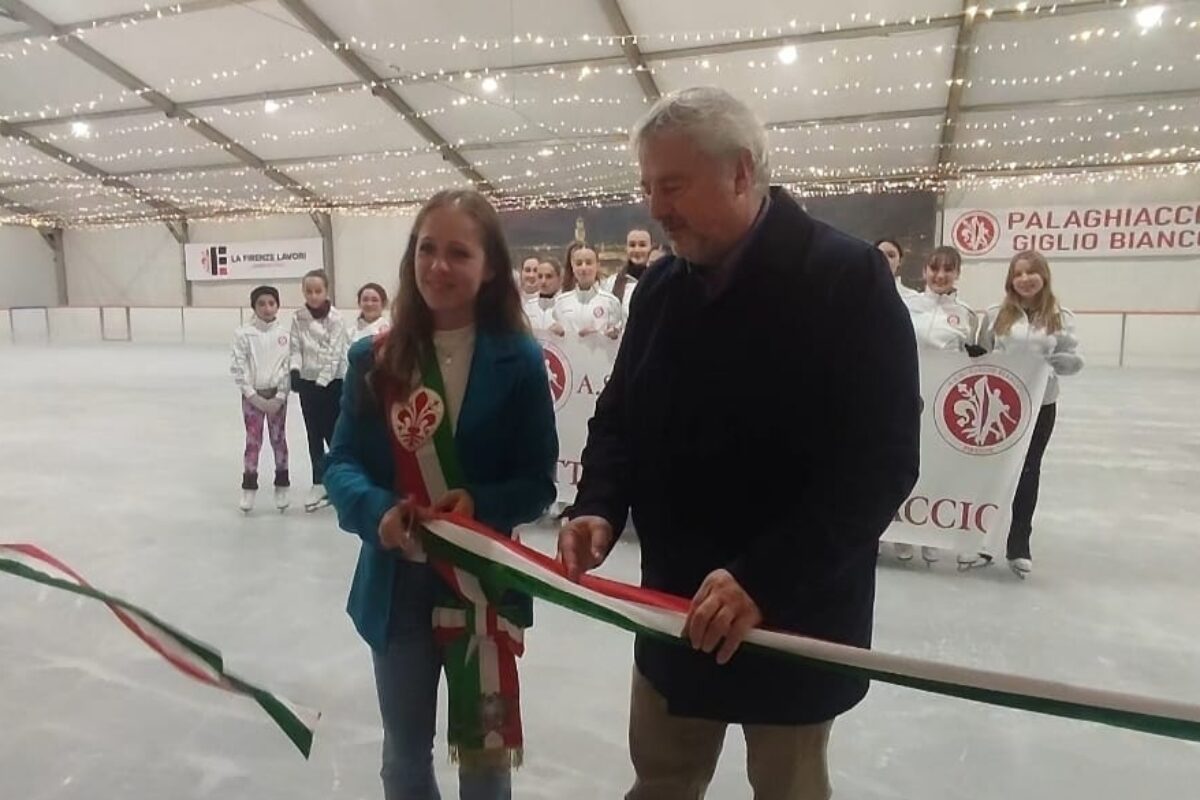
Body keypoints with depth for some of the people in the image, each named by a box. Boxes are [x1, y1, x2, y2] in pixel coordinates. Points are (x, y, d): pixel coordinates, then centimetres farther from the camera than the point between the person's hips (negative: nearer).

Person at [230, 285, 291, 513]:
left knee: (279, 439, 8)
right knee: (253, 441, 3)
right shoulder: (244, 334, -5)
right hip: (252, 395, -1)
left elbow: (288, 367, -3)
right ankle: (249, 488, 14)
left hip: (277, 395, 1)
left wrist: (279, 397, -10)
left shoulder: (284, 335, -2)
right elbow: (239, 367, -6)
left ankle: (282, 488, 19)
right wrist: (253, 396, -11)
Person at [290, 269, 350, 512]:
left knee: (334, 434, 4)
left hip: (332, 383, -3)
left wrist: (321, 381, -17)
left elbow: (335, 354, -11)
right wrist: (295, 370, -18)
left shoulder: (336, 318, -8)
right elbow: (296, 349, 1)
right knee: (314, 436, 10)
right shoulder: (298, 318, 1)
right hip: (308, 384, 3)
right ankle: (320, 483, 21)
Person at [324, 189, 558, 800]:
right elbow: (341, 463, -3)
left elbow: (539, 480, -9)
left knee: (482, 749, 22)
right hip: (396, 585, 2)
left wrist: (480, 505, -26)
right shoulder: (374, 358, -5)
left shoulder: (518, 360, -12)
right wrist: (377, 511, -22)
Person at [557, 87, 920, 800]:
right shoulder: (661, 287, 4)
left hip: (796, 617, -5)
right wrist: (600, 505, -8)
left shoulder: (847, 275, -16)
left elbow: (881, 461, -21)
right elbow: (621, 415, 10)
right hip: (678, 608, 5)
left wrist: (766, 578, -28)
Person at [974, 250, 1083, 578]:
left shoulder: (1061, 318, 0)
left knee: (1028, 471, 8)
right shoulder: (995, 315, -1)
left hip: (1040, 404, 0)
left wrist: (1052, 362, -20)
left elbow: (1074, 360, -1)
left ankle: (1019, 544, 19)